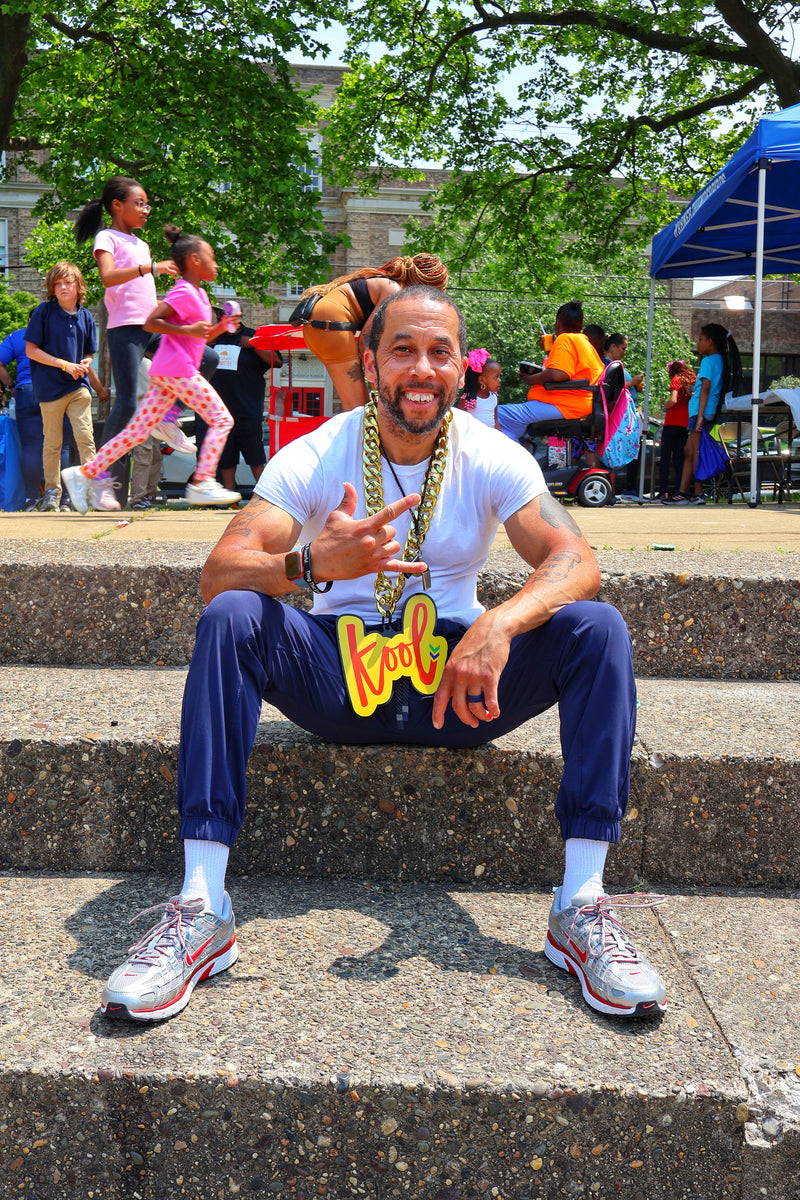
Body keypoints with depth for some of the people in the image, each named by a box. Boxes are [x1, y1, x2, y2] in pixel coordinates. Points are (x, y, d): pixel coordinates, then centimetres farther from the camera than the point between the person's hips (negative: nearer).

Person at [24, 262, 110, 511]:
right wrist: (65, 365, -13)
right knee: (52, 443, 6)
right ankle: (52, 493, 15)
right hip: (50, 386, -2)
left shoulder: (85, 316, 7)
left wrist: (86, 364, -6)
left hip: (78, 387, 2)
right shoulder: (43, 312, -4)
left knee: (85, 437, -7)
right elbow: (31, 350, -6)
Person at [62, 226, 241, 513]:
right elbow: (150, 322, -16)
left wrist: (220, 327, 13)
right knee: (221, 420, -5)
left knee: (139, 430, 6)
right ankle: (201, 484, -8)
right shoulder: (184, 292, -9)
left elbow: (199, 336, 30)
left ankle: (85, 473, 5)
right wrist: (188, 329, -21)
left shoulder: (199, 294, 21)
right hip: (177, 370, -9)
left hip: (166, 372, 9)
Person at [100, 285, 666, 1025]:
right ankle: (202, 911, -30)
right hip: (337, 677, -1)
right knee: (229, 618, -28)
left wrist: (498, 625, -37)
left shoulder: (494, 459, -4)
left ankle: (582, 908, -23)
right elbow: (217, 574, -20)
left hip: (455, 681, 1)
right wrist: (311, 564, -42)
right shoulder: (314, 458, -8)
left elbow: (576, 563, -16)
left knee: (598, 629, -22)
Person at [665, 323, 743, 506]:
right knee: (689, 452, 11)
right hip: (711, 412, 10)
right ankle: (683, 492, 12)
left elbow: (705, 389, -17)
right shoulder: (720, 361, 18)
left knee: (696, 452, -8)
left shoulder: (708, 361, -10)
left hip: (701, 410, -10)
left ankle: (698, 493, -8)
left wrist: (700, 415, -21)